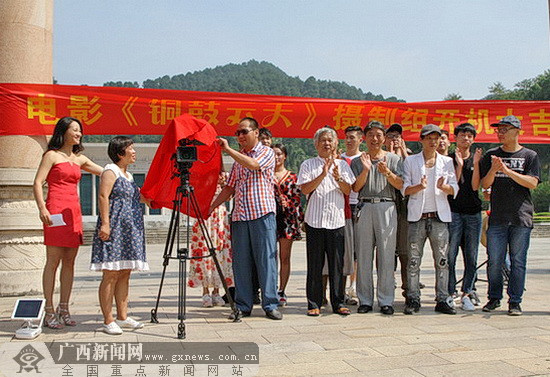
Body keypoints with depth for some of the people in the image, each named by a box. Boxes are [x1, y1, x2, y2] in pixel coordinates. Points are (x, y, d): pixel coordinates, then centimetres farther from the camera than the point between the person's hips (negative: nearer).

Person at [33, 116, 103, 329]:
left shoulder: (79, 159, 18)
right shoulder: (52, 155, 2)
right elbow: (37, 184, -6)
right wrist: (42, 208, -19)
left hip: (74, 212, 6)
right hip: (56, 211, -6)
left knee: (69, 262, 6)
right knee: (53, 261, -5)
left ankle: (64, 309, 12)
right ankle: (49, 311, -1)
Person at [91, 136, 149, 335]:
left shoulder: (128, 175, 21)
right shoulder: (110, 172, -6)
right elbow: (103, 197, -16)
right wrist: (105, 223, -24)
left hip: (130, 230, 9)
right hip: (114, 229, -9)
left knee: (125, 274, 9)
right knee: (111, 274, -8)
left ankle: (122, 317, 15)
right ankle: (108, 321, -5)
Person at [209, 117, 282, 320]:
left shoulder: (267, 152, 3)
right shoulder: (238, 158, 20)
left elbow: (253, 164, -19)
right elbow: (230, 187, 21)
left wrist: (228, 149, -14)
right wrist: (211, 207, 12)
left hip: (262, 214, -6)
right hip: (240, 216, 6)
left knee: (266, 260, -4)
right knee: (241, 262, 5)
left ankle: (270, 305, 2)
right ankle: (243, 305, 12)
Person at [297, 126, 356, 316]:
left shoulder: (342, 164, 13)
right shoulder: (308, 165, 6)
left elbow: (348, 190, 4)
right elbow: (305, 189, -7)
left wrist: (338, 177, -14)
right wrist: (323, 174, -16)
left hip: (337, 220, 2)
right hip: (315, 220, -2)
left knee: (337, 264, 4)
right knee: (315, 264, 1)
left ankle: (338, 303, 13)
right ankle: (314, 304, 9)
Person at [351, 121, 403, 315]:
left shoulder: (393, 158, 11)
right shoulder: (357, 161, 13)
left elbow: (400, 185, 2)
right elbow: (355, 187, 3)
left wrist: (387, 173, -15)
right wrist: (366, 170, -11)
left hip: (387, 208, -1)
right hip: (365, 207, 1)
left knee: (387, 256, -2)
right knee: (364, 256, 2)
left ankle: (386, 301, 5)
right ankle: (365, 300, 9)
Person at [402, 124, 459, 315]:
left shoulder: (447, 161, 13)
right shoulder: (410, 161, 9)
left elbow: (454, 189, 8)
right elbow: (404, 189, 3)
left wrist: (443, 186, -14)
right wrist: (419, 186, -17)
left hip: (440, 216, 1)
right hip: (417, 216, -1)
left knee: (442, 260, 1)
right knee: (413, 260, -2)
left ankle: (443, 300, 8)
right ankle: (413, 299, 5)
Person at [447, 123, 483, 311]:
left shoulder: (477, 159, 12)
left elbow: (475, 186, 0)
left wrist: (476, 164, -9)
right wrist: (459, 165, -13)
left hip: (473, 212, 3)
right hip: (453, 212, -3)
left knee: (471, 257, 3)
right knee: (450, 255, -6)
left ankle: (466, 294, 10)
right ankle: (449, 293, 1)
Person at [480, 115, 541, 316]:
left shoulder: (530, 156, 5)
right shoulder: (491, 155, 10)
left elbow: (532, 183, -7)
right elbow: (485, 184, 6)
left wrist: (508, 171, -16)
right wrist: (493, 170, -14)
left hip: (521, 217, -1)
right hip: (497, 217, 2)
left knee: (518, 261, 2)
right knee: (494, 261, 3)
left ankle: (515, 301, 10)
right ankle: (494, 298, 17)